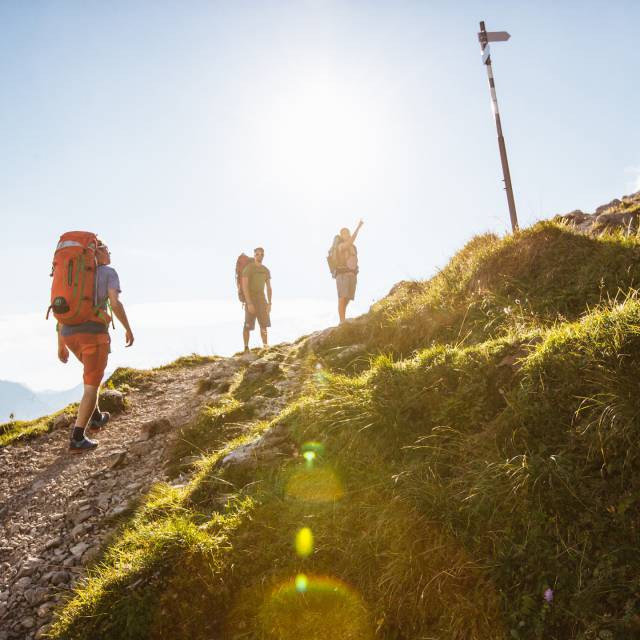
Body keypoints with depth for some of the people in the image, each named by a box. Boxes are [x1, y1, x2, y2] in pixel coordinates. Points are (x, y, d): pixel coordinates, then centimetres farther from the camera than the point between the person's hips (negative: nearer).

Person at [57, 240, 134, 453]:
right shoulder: (109, 272, 2)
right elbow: (115, 303, -13)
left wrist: (61, 345, 18)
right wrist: (128, 329, 0)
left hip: (70, 334, 6)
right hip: (94, 333, -6)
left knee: (93, 372, 31)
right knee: (91, 386, -1)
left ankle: (95, 418, 35)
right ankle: (77, 439, -6)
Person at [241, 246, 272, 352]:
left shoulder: (266, 270, 9)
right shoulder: (248, 268, -10)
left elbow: (269, 288, 11)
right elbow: (244, 287, -17)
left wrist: (269, 303, 2)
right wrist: (249, 303, -24)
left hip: (261, 299, 5)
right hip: (250, 300, -5)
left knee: (264, 324, 0)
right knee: (248, 325, -2)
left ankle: (265, 346, 1)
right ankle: (246, 348, 5)